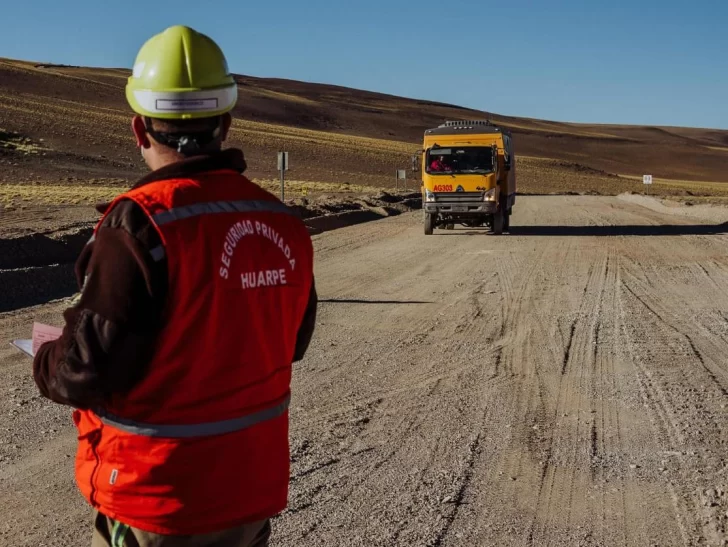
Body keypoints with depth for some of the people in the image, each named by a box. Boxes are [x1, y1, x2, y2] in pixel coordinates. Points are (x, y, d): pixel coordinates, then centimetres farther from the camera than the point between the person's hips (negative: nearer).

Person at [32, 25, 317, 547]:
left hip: (159, 503, -5)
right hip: (255, 488, 5)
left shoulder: (139, 225, -23)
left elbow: (89, 372, -20)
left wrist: (48, 358, 1)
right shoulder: (283, 223, -4)